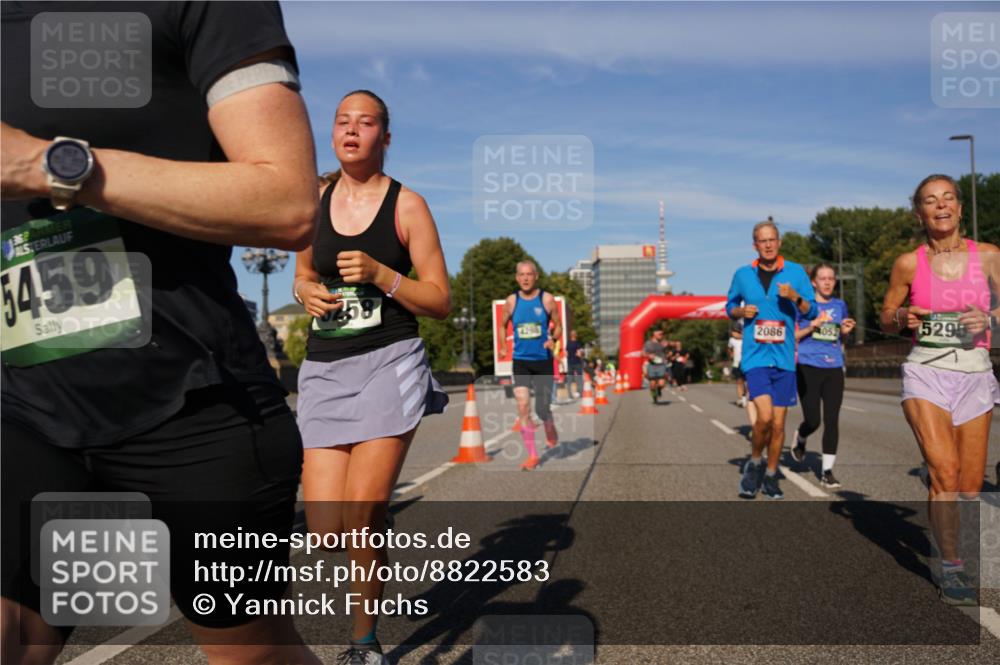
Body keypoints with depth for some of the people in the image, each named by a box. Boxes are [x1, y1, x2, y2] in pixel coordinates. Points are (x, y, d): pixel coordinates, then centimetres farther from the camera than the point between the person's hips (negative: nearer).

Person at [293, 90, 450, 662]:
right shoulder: (314, 199, 10)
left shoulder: (407, 205, -1)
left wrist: (379, 274, -16)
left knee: (360, 518, -11)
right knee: (325, 533, -3)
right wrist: (307, 293, 0)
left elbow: (441, 302, -2)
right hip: (325, 368, 4)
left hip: (390, 362, -3)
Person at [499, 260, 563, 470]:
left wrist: (553, 339, -16)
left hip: (543, 360, -1)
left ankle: (552, 434, 38)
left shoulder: (547, 299, -3)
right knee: (522, 408, -11)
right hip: (520, 361, 1)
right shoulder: (511, 301, 2)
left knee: (541, 408, 3)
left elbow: (558, 325, 5)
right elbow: (503, 325, 15)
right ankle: (532, 455, -2)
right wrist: (503, 346, -1)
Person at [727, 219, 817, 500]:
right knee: (764, 416, -18)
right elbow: (730, 306, 16)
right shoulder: (743, 274, 4)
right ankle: (754, 463, 9)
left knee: (778, 424, 6)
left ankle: (771, 476, 24)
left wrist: (795, 297, -16)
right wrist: (741, 311, -6)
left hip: (784, 359, 1)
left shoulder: (796, 272, 3)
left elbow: (811, 312, 4)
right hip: (755, 357, -1)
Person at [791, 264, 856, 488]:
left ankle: (827, 471, 6)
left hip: (834, 369, 4)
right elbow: (791, 336, -1)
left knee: (832, 420, -2)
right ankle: (800, 439, 31)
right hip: (808, 368, -3)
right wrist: (812, 326, -16)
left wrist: (846, 331, 1)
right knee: (813, 421, -5)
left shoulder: (840, 305, 13)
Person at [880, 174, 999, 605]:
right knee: (944, 470, -18)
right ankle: (950, 568, -3)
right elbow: (885, 319, 11)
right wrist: (902, 317, -10)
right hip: (926, 373, -2)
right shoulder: (909, 263, 1)